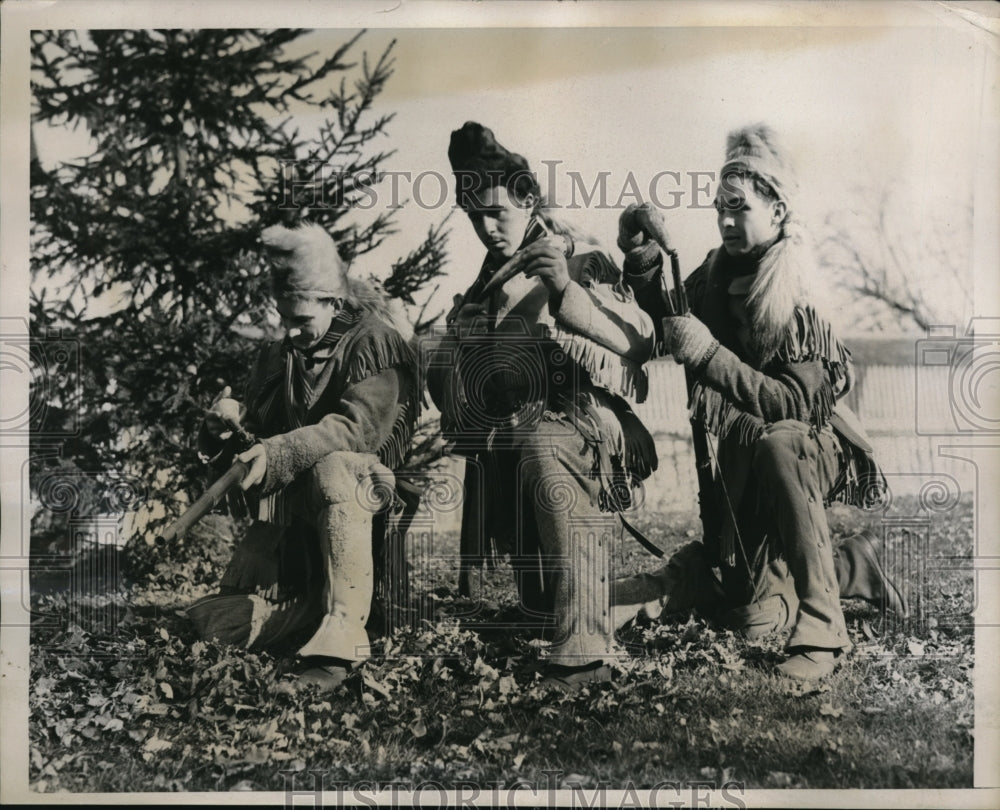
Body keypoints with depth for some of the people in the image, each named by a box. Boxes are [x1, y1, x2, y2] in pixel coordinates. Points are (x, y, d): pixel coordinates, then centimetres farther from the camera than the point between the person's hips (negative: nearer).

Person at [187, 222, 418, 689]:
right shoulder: (278, 356, 14)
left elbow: (360, 427, -21)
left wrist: (279, 453, -31)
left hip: (363, 483, -6)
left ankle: (340, 637, -37)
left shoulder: (374, 341, -6)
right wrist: (227, 421, -7)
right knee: (218, 621, -9)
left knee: (331, 471, -43)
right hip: (289, 502, 6)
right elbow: (259, 426, 17)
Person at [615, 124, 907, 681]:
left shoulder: (797, 299, -22)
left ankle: (824, 632, -36)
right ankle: (854, 564, 30)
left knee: (775, 445, -43)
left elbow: (799, 404, -31)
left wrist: (708, 353, -36)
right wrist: (644, 259, -6)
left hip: (814, 445, -6)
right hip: (745, 456, 6)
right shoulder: (720, 272, -3)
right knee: (754, 616, 3)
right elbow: (667, 324, 11)